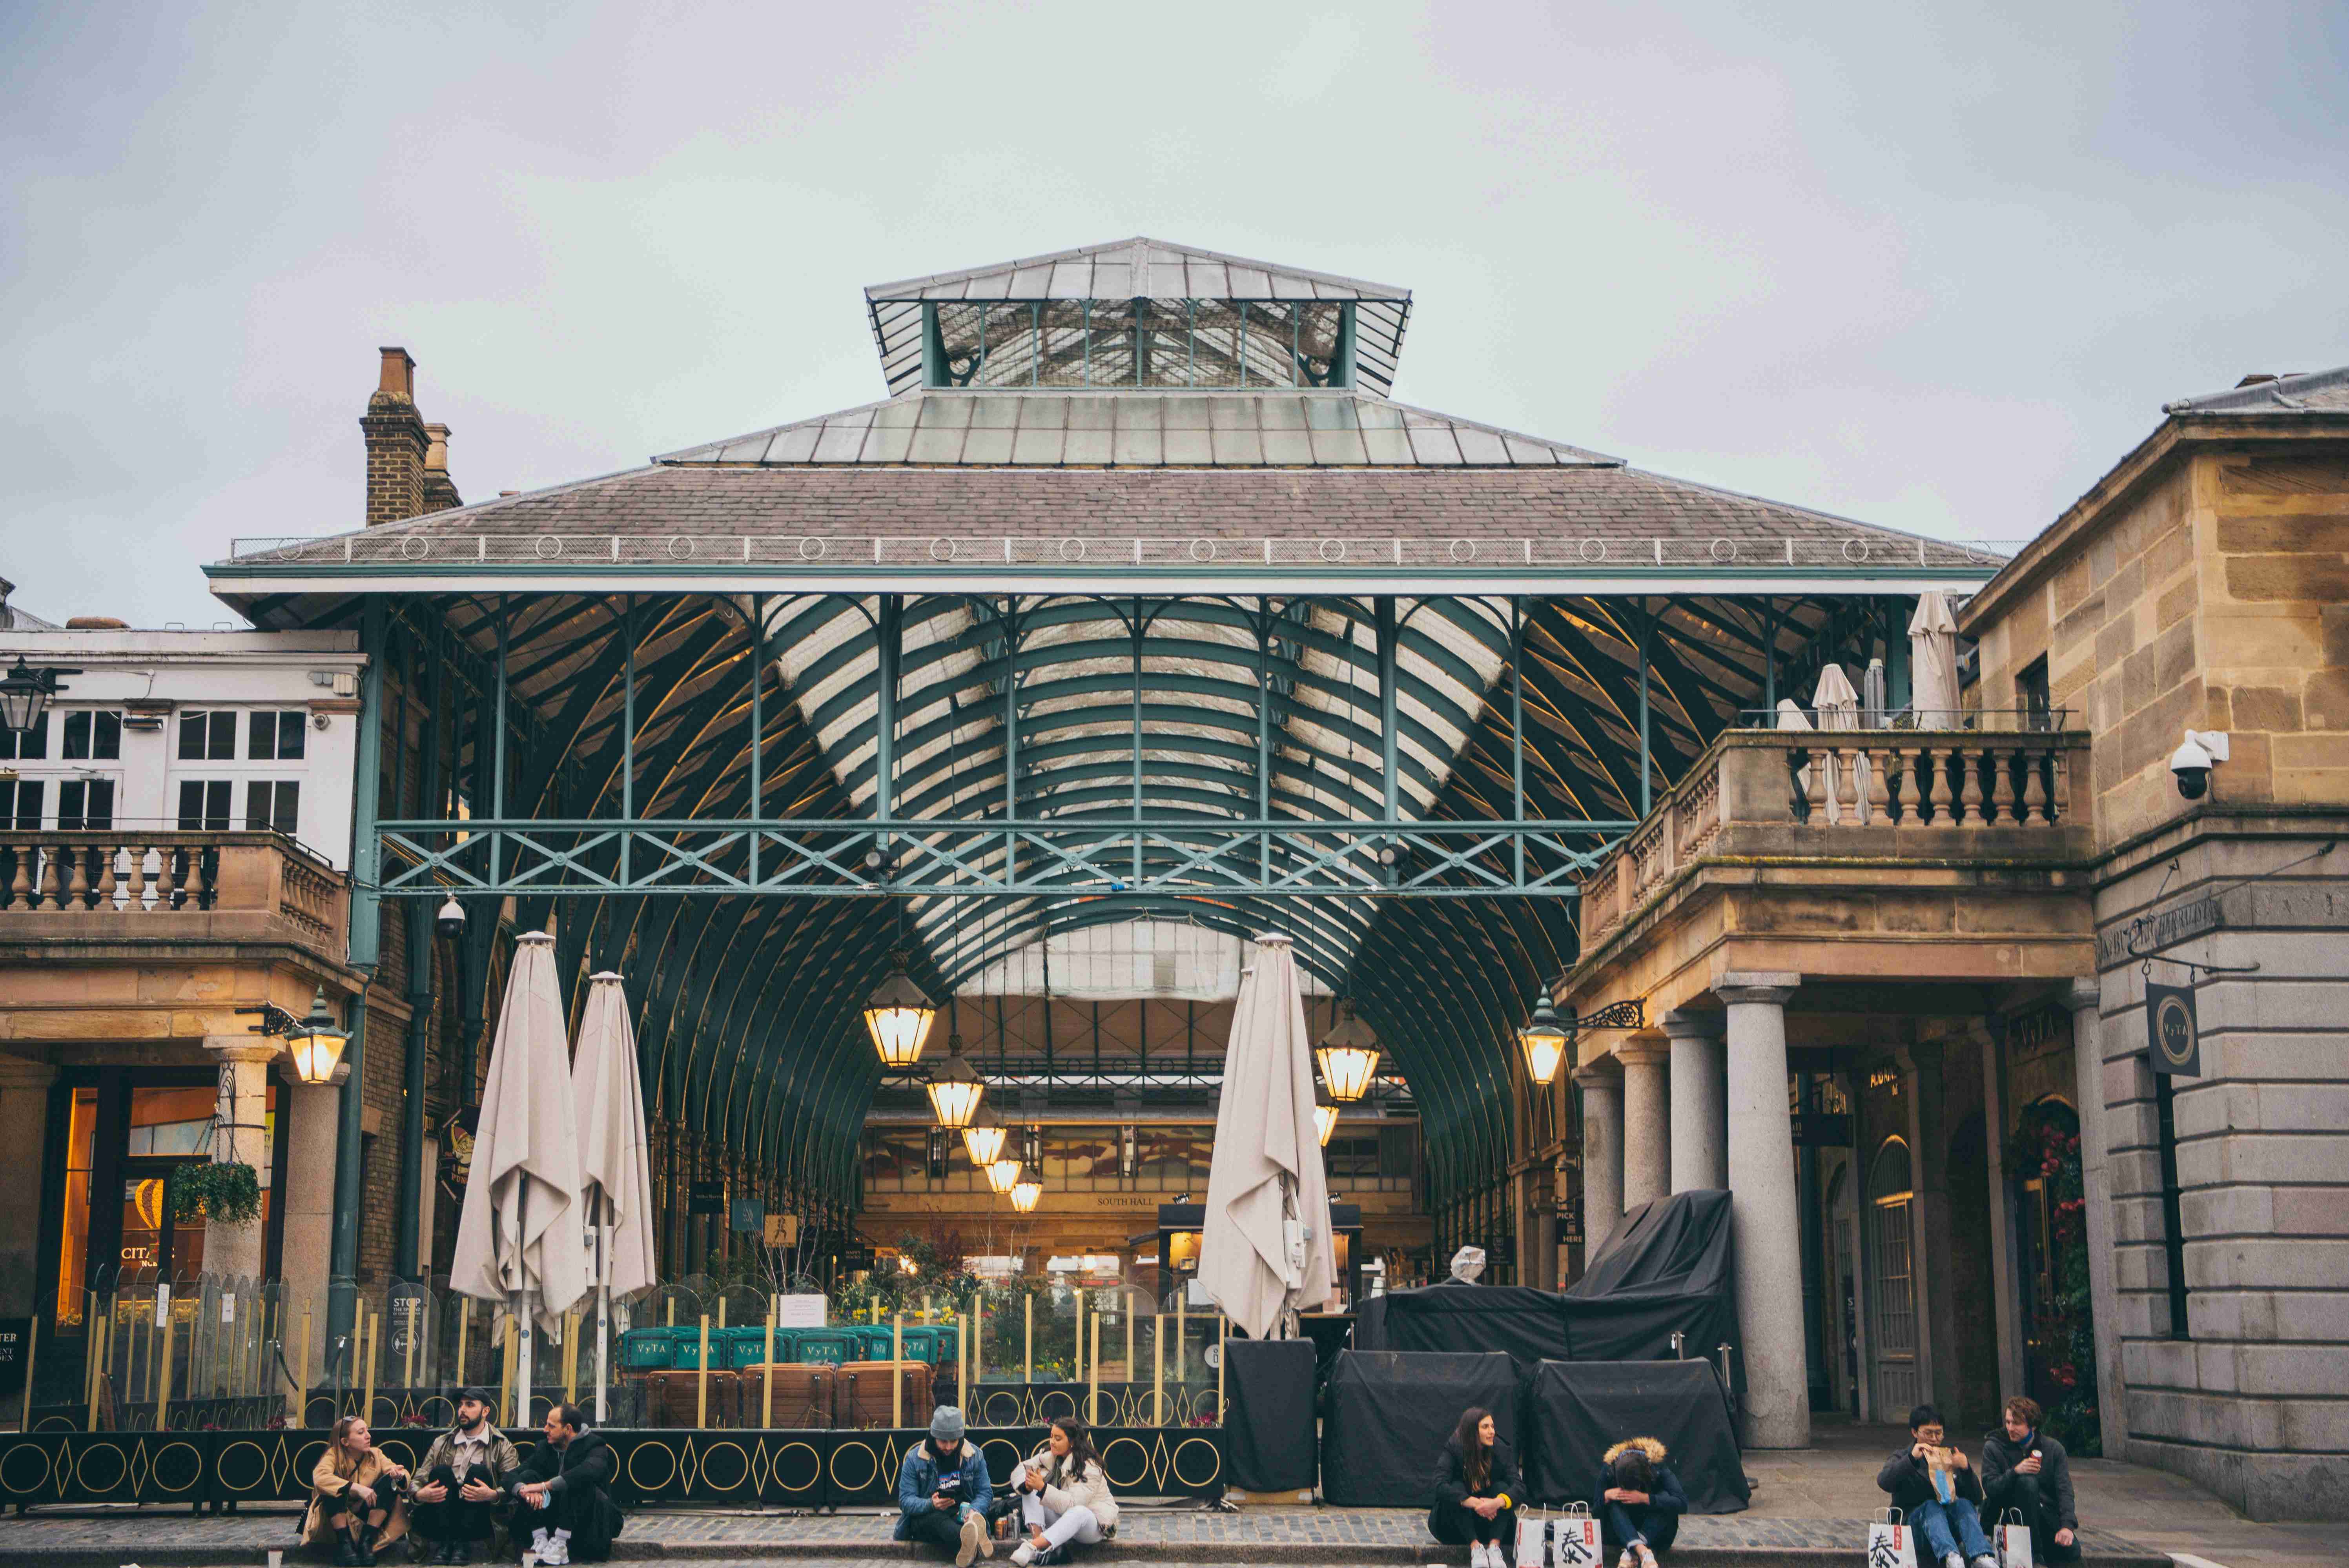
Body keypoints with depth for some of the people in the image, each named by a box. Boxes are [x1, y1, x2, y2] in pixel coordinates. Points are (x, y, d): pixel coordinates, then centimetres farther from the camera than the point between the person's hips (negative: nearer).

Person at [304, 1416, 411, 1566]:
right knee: (332, 1487, -30)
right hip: (337, 1516, -3)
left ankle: (367, 1541, -20)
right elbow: (320, 1477, -36)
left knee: (390, 1482, -19)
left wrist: (399, 1475, -38)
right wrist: (356, 1488, -44)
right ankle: (344, 1542, -24)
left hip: (367, 1515, 3)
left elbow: (404, 1474, -12)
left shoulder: (375, 1454, -3)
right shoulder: (334, 1455, -15)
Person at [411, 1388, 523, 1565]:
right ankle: (445, 1543, -27)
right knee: (442, 1471, -21)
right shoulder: (441, 1443, 17)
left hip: (476, 1523, -2)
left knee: (478, 1471, -25)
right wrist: (418, 1494, -18)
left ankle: (462, 1544, -27)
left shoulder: (502, 1447, 7)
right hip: (441, 1519, 2)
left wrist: (493, 1495, -29)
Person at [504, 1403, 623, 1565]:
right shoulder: (546, 1448, 5)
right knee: (528, 1476, -12)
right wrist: (523, 1490, -29)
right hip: (556, 1518, 5)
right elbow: (511, 1477, -4)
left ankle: (560, 1545, -32)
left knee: (575, 1483, -31)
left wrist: (545, 1486, -39)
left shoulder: (594, 1445, -12)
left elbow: (591, 1471, -36)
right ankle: (540, 1540, -22)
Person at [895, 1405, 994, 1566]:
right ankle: (972, 1544, -68)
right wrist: (931, 1505, -29)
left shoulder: (974, 1455, 2)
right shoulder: (915, 1458, -4)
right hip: (924, 1519, -3)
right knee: (938, 1519, -39)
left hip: (962, 1516, 3)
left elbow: (985, 1492, 3)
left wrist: (974, 1511, -20)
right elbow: (906, 1500, -8)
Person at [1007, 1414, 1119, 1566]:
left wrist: (1042, 1488, -41)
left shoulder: (1090, 1468, -20)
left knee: (1079, 1513, -42)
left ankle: (1031, 1547, -54)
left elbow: (1072, 1504, -32)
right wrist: (1027, 1485, -28)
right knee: (1030, 1491, -11)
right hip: (1061, 1517, 7)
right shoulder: (1052, 1457, 0)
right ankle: (1037, 1537, -34)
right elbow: (1019, 1472, -4)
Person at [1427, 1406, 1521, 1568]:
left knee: (1501, 1488, -23)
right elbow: (1441, 1486, -31)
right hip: (1454, 1523, -2)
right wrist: (1475, 1503, -44)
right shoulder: (1453, 1450, -17)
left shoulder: (1499, 1449, -10)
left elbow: (1519, 1486, -21)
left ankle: (1495, 1547, -36)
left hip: (1490, 1521, 2)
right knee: (1457, 1488, -29)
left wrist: (1498, 1503, -42)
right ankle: (1475, 1547, -37)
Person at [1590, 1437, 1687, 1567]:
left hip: (1656, 1533, -1)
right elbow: (1596, 1511, -10)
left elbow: (1682, 1504, -32)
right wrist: (1606, 1496, -33)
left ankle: (1631, 1552, -37)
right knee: (1614, 1505, -28)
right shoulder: (1608, 1470, -18)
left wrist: (1644, 1498, -40)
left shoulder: (1658, 1468, -22)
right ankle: (1642, 1551, -49)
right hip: (1622, 1534, 1)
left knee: (1664, 1498, -28)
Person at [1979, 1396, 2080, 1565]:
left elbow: (2064, 1490, -6)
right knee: (2028, 1481, -32)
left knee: (2071, 1552, -24)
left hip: (2047, 1513, 2)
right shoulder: (1993, 1448, -2)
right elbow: (1990, 1489, -11)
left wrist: (2067, 1525, -21)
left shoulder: (2054, 1448, 3)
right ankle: (2034, 1555, -28)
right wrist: (2015, 1472, -28)